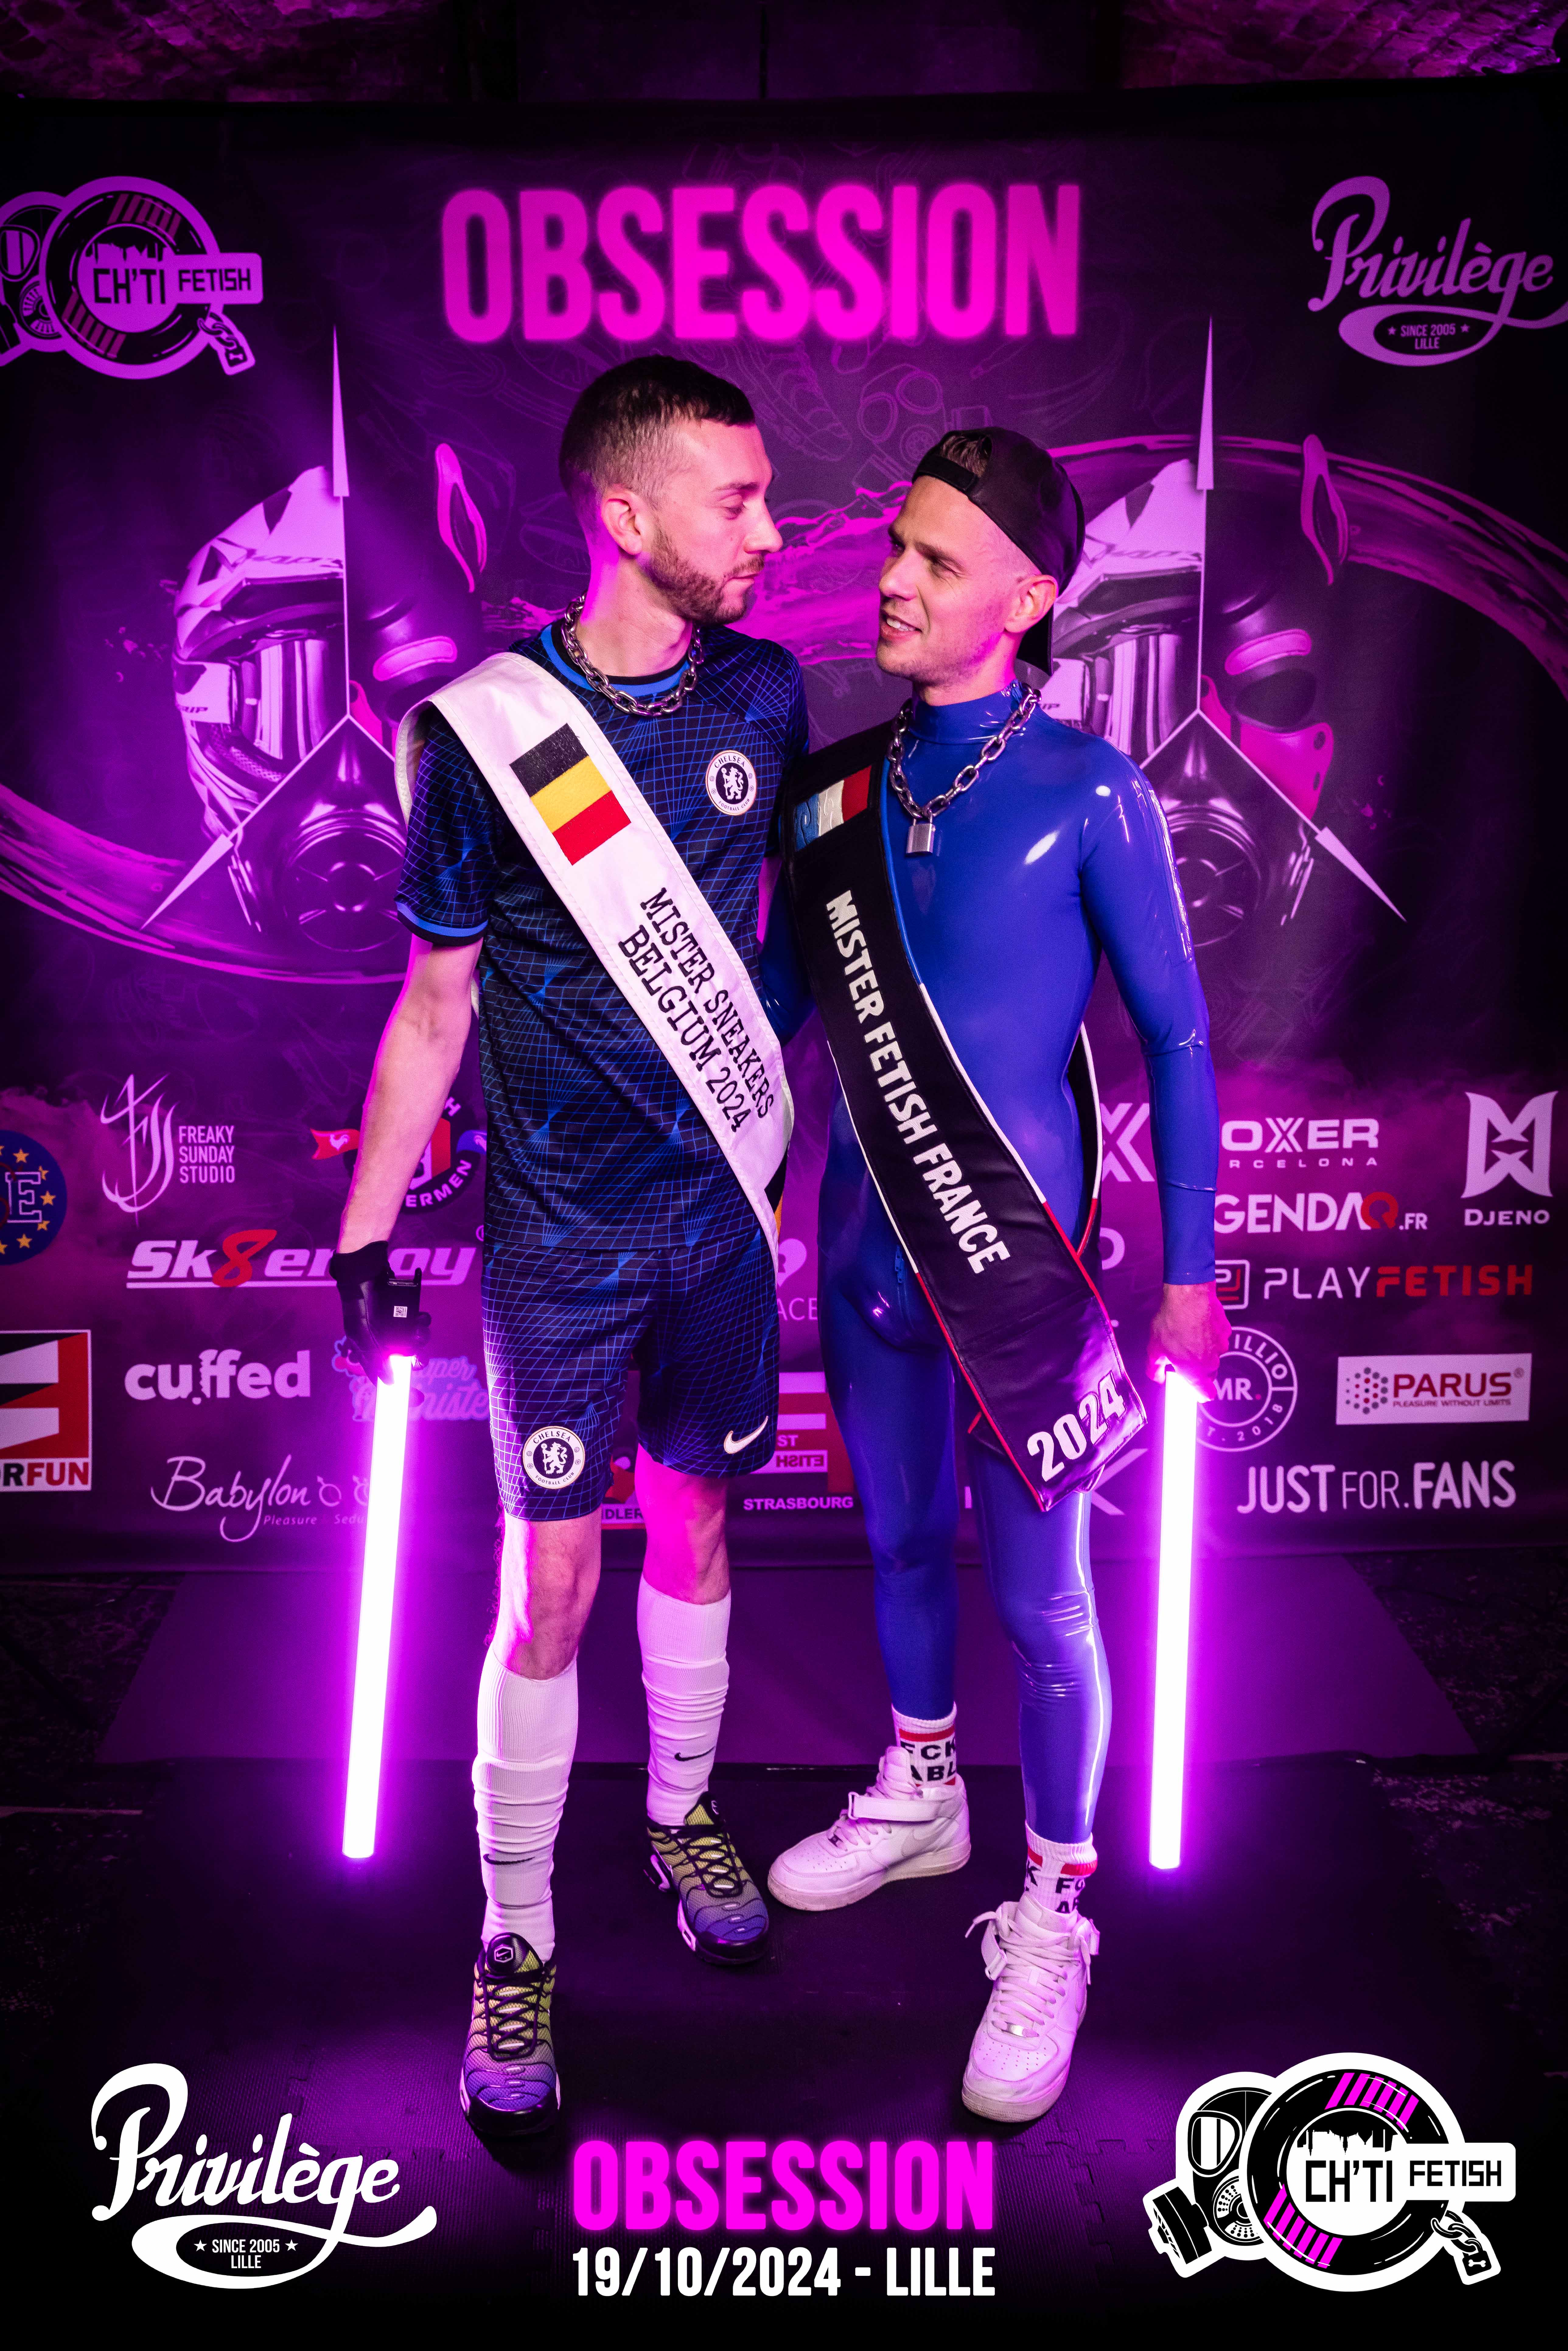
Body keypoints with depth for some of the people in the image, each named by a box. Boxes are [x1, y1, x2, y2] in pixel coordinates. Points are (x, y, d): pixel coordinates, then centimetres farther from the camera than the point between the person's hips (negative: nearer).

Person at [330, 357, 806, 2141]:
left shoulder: (763, 693, -1)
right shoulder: (488, 729, -12)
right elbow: (437, 998, -5)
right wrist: (367, 1225, -3)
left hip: (721, 1206, 4)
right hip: (562, 1236, -3)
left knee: (696, 1528, 17)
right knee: (550, 1589, 2)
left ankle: (681, 1817, 40)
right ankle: (515, 1943, 21)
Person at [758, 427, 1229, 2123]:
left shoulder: (1085, 793, -11)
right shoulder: (834, 791, 1)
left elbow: (1177, 1039, -6)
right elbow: (774, 1006, 13)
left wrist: (1191, 1274, -5)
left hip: (1019, 1256, -4)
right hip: (866, 1248, 5)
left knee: (1039, 1599, 6)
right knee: (901, 1543, 22)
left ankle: (1052, 1922, 26)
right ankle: (918, 1800, 46)